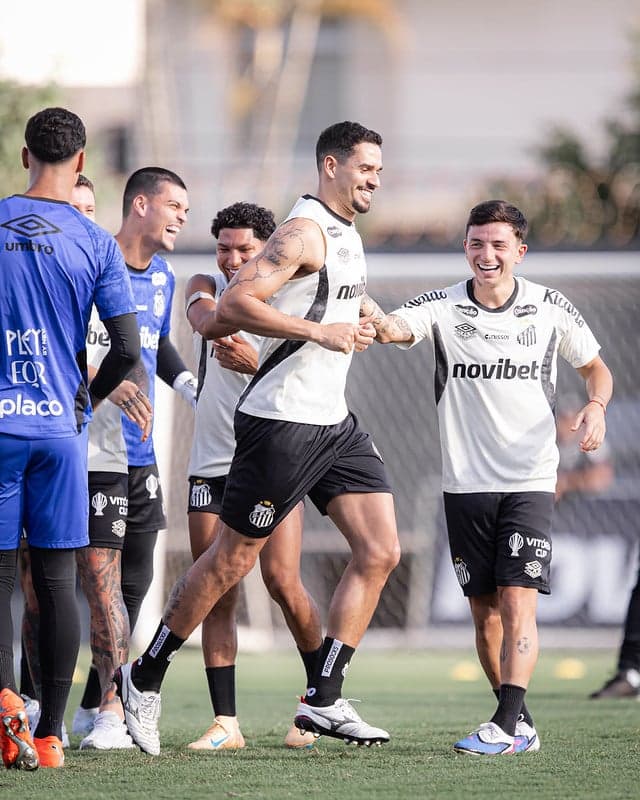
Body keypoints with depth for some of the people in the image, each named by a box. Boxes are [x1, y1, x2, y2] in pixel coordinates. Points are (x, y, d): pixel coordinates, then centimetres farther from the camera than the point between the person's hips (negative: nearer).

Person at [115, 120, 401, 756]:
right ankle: (144, 677, 13)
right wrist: (320, 331, -24)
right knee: (231, 560, -2)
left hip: (332, 421, 9)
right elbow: (234, 303, -23)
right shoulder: (305, 231, -14)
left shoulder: (345, 233, 17)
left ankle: (323, 700, 2)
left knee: (380, 553, -1)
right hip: (281, 420, -9)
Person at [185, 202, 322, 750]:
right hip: (212, 464, 3)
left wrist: (256, 365, -33)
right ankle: (225, 721, -1)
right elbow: (203, 313, -20)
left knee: (282, 581, -13)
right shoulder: (207, 288, 5)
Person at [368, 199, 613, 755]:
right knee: (485, 611, 6)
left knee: (517, 602, -15)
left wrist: (596, 407, -7)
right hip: (466, 482, 2)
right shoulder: (443, 307, -1)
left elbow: (595, 366, 14)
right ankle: (521, 725, 17)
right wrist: (375, 319, -44)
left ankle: (507, 723, -21)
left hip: (530, 481, -2)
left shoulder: (551, 309, 0)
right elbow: (399, 328, -21)